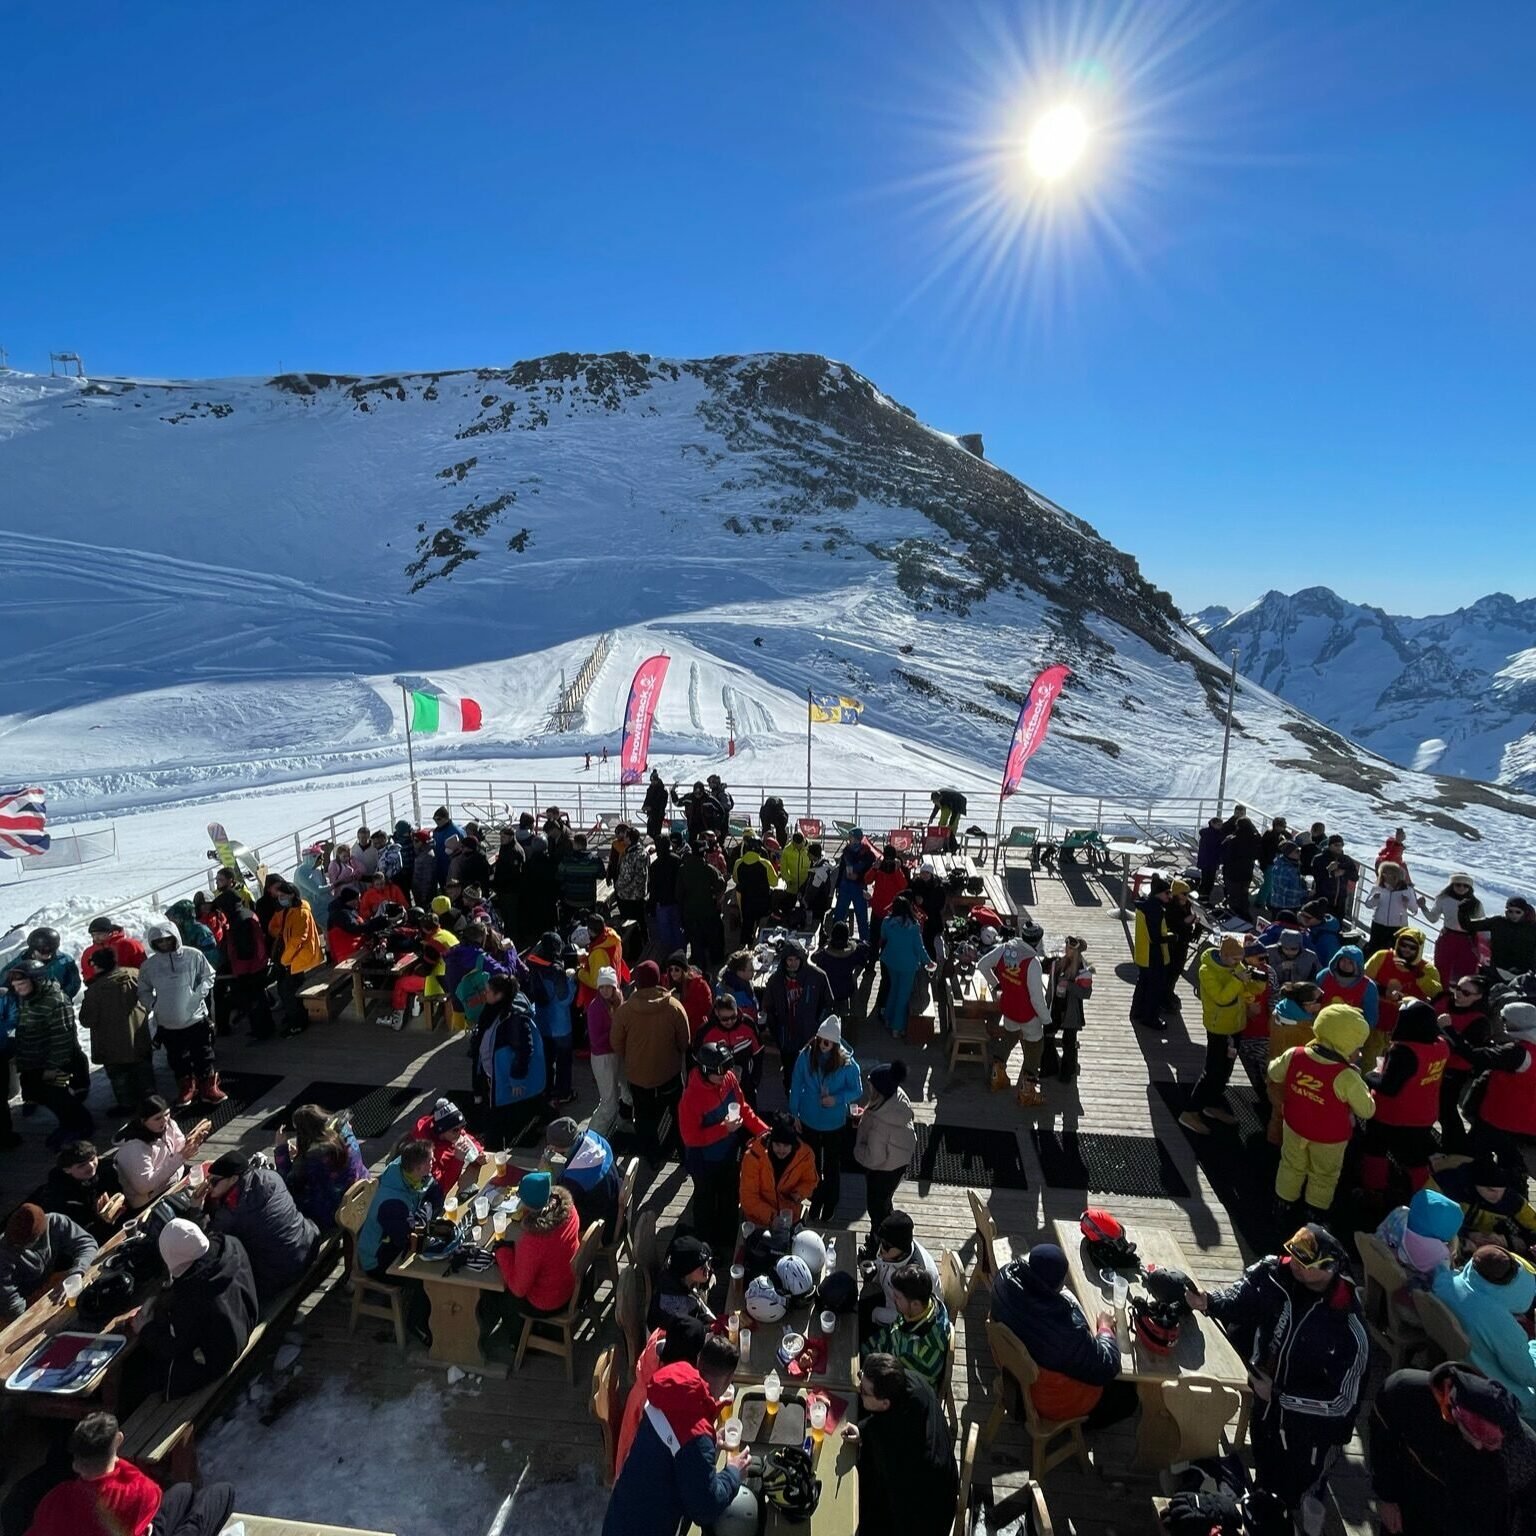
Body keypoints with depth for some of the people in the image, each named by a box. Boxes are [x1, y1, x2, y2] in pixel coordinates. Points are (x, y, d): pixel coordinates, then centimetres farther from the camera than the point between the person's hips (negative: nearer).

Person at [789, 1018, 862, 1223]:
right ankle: (815, 1204, 43)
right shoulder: (805, 1057, -17)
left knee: (832, 1167, 16)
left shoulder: (847, 1063, -20)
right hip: (809, 1121, 2)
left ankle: (829, 1209, 36)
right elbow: (796, 1086, -6)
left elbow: (857, 1091, -9)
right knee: (812, 1165, 21)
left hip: (835, 1124, -2)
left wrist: (837, 1099, -25)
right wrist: (794, 1114, -3)